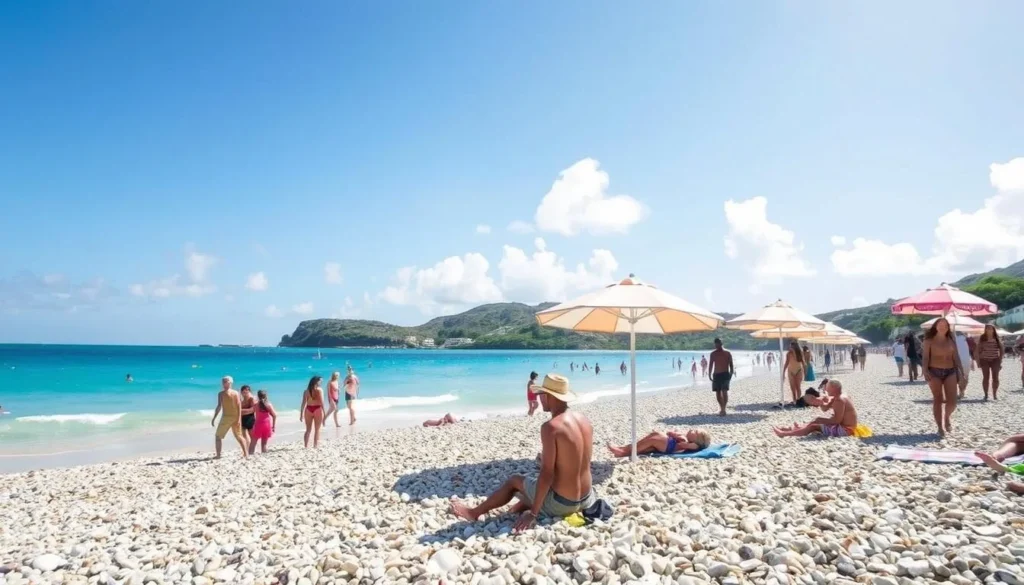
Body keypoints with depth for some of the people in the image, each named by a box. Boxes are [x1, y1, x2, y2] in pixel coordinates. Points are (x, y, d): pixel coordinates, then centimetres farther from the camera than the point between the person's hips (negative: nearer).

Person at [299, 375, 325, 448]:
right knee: (317, 430, 8)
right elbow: (322, 402, -9)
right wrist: (324, 413, -4)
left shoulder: (306, 391, 4)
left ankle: (306, 446, 11)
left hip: (308, 409, 3)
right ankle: (315, 446, 9)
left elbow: (303, 403, 0)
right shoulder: (319, 390, -5)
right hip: (317, 409, -3)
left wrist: (301, 414, 5)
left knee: (308, 430, 14)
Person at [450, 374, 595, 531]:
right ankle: (521, 507, 45)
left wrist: (532, 513, -13)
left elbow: (546, 474, -21)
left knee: (514, 481, 18)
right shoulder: (584, 420, 1)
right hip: (586, 499, 6)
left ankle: (474, 513, 32)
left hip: (561, 504, -6)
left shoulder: (550, 427, -22)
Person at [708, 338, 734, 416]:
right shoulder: (713, 354, 9)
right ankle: (721, 408, 20)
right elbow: (711, 365, 11)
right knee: (717, 392, 6)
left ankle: (723, 409, -17)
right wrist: (709, 374, 3)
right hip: (716, 375, 4)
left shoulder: (727, 353, 1)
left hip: (725, 374, -4)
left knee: (724, 391, -15)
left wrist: (731, 374, -7)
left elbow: (731, 364, 1)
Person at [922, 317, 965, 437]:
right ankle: (940, 427, 5)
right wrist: (925, 370, -16)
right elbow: (926, 356, -4)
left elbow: (956, 357, 11)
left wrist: (961, 371, 5)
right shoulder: (929, 341, 2)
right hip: (934, 371, -3)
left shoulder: (951, 341, 12)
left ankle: (947, 417, 27)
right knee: (937, 400, -2)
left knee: (952, 401, -5)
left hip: (950, 371, 3)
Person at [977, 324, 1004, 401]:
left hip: (995, 360, 1)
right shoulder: (982, 338, -1)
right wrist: (978, 361, -2)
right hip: (984, 360, -1)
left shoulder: (997, 338, 2)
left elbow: (1001, 350, 6)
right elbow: (978, 350, 2)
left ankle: (995, 394, 10)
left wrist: (1000, 361, 1)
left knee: (995, 378, 0)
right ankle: (986, 394, 8)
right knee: (986, 377, 2)